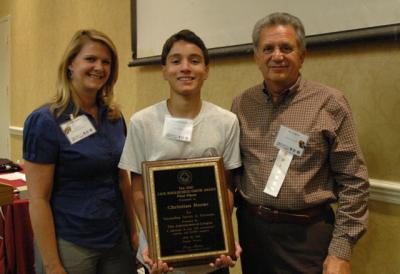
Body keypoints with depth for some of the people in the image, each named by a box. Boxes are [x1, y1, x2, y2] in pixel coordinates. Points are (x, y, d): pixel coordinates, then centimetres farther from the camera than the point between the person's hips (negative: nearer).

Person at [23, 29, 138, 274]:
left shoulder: (115, 117, 3)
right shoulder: (45, 121, -12)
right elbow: (39, 199, -13)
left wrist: (134, 232, 9)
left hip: (117, 242, 5)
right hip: (69, 245, -5)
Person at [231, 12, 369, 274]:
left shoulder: (329, 103, -8)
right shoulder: (241, 104, 3)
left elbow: (353, 181, -7)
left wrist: (341, 251, -10)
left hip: (306, 233, -3)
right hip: (250, 228, 3)